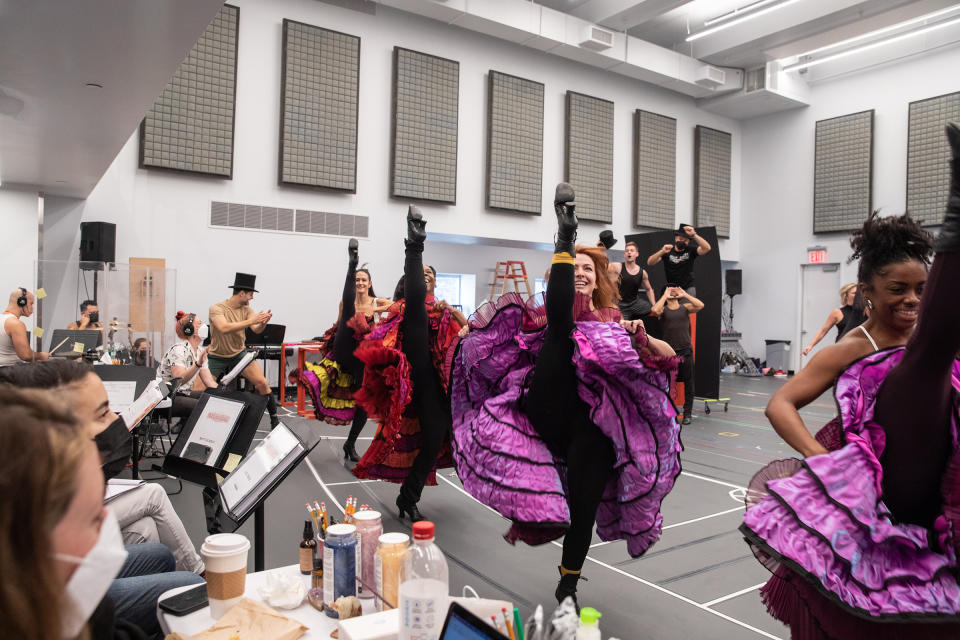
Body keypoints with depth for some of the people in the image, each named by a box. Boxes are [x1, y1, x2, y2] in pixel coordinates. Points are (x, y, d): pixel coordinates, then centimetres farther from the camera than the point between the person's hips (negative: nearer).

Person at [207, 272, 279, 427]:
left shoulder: (246, 309, -1)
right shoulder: (216, 309, -16)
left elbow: (257, 330, -12)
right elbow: (224, 328, -34)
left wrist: (264, 322, -35)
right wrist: (251, 321, -39)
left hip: (239, 354, 3)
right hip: (217, 357, -3)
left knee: (262, 383, -14)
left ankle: (274, 419, -2)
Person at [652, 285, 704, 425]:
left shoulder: (685, 307, 9)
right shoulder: (663, 310, 4)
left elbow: (700, 305, -8)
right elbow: (655, 310, -19)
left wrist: (684, 294, -2)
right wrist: (665, 296, -7)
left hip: (686, 350, 1)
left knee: (688, 383, 5)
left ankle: (687, 413, 15)